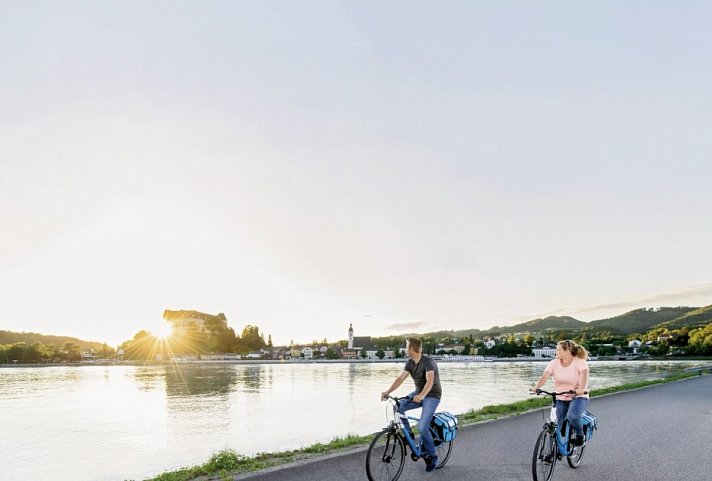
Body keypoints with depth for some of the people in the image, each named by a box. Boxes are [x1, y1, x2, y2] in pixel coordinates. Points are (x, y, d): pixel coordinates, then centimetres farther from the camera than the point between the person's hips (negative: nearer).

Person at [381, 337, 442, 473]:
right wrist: (388, 391, -24)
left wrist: (422, 395, -53)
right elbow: (400, 378, -9)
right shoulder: (409, 363, -1)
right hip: (418, 393, 7)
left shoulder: (428, 361, -23)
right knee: (398, 407, -16)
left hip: (432, 395, -7)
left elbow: (430, 381, -36)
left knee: (422, 427, -19)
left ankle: (432, 456, 3)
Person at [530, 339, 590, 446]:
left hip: (578, 398, -4)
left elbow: (584, 376, -28)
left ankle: (580, 435, -1)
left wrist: (582, 389, -49)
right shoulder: (554, 363, 1)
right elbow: (544, 377, -13)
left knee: (572, 416, -32)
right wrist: (536, 387, -33)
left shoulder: (580, 362, -9)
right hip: (560, 399, 4)